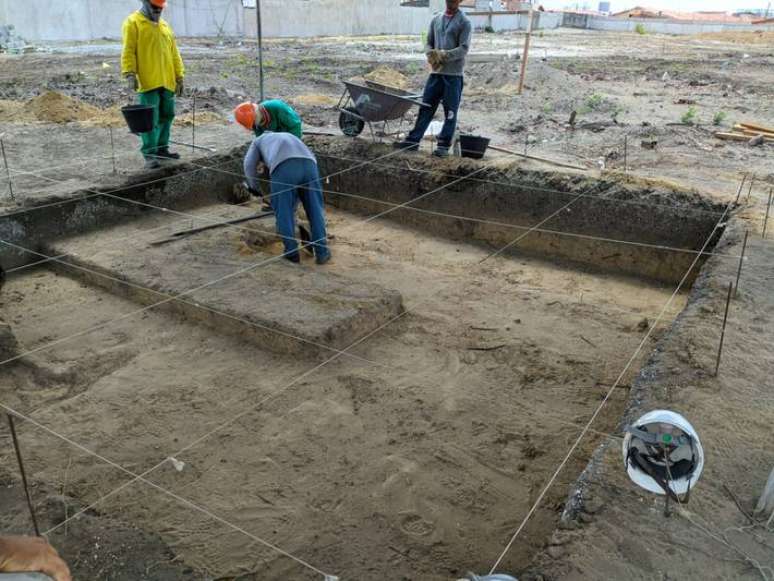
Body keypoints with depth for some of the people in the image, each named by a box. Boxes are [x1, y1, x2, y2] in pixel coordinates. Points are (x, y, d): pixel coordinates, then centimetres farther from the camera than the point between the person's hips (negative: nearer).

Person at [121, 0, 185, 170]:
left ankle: (162, 148, 23)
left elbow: (174, 53, 19)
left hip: (167, 81, 7)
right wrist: (130, 74, -19)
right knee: (150, 119, -8)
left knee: (166, 116, 11)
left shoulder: (164, 25, 19)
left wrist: (179, 76, 14)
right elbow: (128, 51, -9)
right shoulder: (133, 23, -1)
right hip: (148, 82, -7)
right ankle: (149, 154, -5)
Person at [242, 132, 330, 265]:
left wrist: (254, 187, 37)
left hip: (284, 167, -3)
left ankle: (292, 252, 15)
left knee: (284, 212, 10)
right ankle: (322, 252, 14)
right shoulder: (290, 138, 47)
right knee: (315, 210, 12)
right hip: (308, 164, 4)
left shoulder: (259, 140, 37)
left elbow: (249, 165, 21)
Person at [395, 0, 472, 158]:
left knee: (450, 112, 0)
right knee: (426, 107, 5)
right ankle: (413, 140, 10)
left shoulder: (464, 22, -3)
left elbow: (464, 49, -10)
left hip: (454, 74, -5)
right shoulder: (436, 19, 13)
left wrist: (444, 55, -21)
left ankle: (444, 145, 7)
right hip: (436, 72, 5)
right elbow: (428, 43, 16)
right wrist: (430, 54, -5)